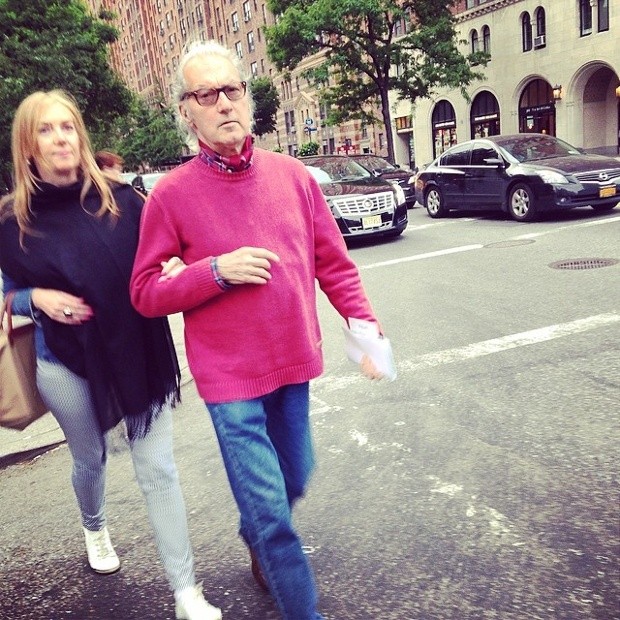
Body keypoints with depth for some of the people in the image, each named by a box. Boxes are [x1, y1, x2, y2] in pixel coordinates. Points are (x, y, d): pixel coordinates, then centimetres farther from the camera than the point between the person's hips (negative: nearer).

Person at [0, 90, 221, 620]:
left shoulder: (119, 199, -6)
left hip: (138, 355, -1)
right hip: (66, 364, 1)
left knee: (157, 469, 1)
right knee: (89, 459, 22)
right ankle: (95, 529, 56)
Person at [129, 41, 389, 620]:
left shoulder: (293, 175, 1)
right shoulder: (171, 194, -7)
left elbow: (333, 263, 6)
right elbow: (145, 293, -6)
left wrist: (364, 323, -5)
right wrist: (217, 270, -20)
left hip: (293, 361, 5)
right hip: (229, 376, -4)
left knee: (294, 480, 24)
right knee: (271, 511, 1)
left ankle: (256, 539, 57)